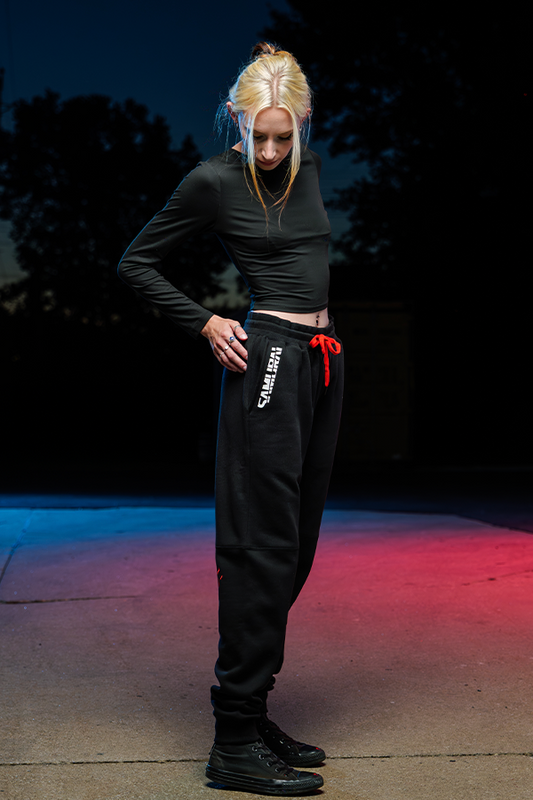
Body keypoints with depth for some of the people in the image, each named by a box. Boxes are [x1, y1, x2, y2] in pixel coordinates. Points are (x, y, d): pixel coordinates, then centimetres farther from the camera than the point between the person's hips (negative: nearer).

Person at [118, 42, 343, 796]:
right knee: (264, 546, -9)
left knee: (296, 545, 9)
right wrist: (206, 322, -6)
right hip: (269, 359, -8)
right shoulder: (214, 181, -6)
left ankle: (253, 715, 19)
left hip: (321, 360, 8)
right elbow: (136, 262, 1)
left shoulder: (307, 168, 13)